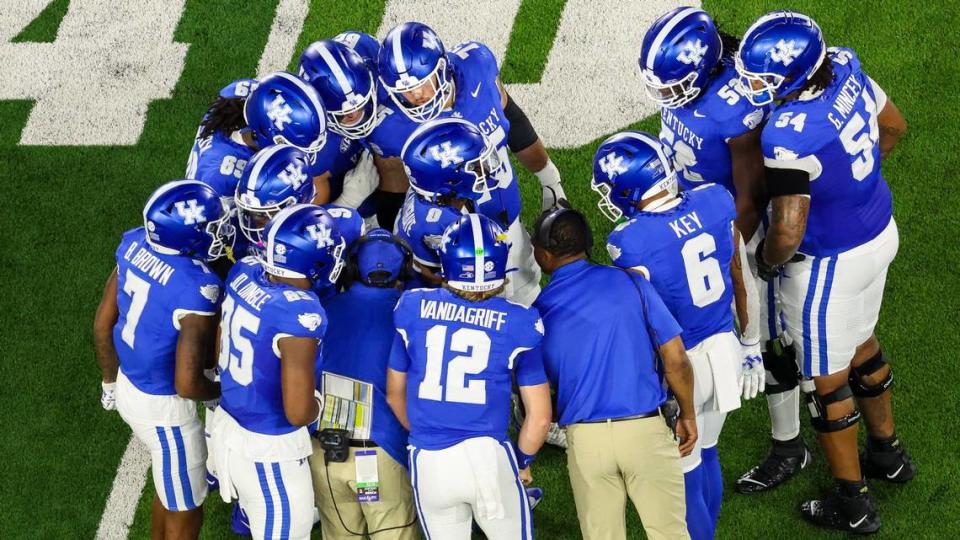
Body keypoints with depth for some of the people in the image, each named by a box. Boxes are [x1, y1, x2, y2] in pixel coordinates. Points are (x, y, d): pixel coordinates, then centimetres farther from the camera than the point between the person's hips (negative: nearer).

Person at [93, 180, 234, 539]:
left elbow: (103, 324, 3)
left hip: (129, 387, 8)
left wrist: (111, 380, 20)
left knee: (170, 485, 31)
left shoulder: (135, 245, -10)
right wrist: (222, 391, -7)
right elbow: (187, 384, -29)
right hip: (163, 406, -8)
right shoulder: (196, 288, -32)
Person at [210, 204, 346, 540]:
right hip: (269, 451, -7)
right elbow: (298, 413, -25)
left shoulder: (244, 273, -9)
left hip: (227, 425, 7)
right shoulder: (300, 314, -31)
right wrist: (318, 406, -3)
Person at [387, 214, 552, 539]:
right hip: (488, 455, -2)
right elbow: (539, 416, -1)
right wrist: (523, 461, 17)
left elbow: (395, 394, 13)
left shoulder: (414, 308, 0)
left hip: (428, 462, 2)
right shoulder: (516, 323, -5)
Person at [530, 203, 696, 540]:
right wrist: (688, 414, 13)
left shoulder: (539, 311, 0)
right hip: (645, 429, -1)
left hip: (584, 438, 1)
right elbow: (676, 360, -1)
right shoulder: (630, 283, -3)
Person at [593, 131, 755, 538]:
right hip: (724, 350, 6)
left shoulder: (633, 242, -24)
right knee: (706, 456, 28)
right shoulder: (715, 203, -7)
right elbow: (739, 278, 5)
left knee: (685, 481, 13)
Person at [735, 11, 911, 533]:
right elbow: (893, 127, 7)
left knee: (828, 377, 12)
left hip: (831, 263, -8)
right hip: (880, 233, 8)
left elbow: (788, 232, -32)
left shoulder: (789, 136, -35)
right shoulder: (846, 69, -11)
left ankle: (852, 503, 28)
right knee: (860, 342, 30)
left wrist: (767, 258, -10)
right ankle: (887, 451, 51)